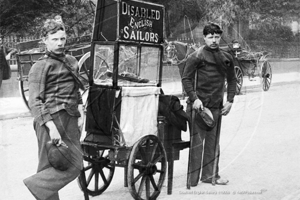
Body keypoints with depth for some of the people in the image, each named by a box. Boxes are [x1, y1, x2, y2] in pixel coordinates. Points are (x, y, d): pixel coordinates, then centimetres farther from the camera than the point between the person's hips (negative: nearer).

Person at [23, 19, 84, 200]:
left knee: (75, 163, 4)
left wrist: (81, 114, 12)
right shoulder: (41, 67, -4)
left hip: (71, 119, 7)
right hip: (52, 119, -7)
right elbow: (35, 101, -11)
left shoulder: (72, 62, 18)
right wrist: (52, 127, -21)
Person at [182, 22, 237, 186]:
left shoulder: (226, 58, 10)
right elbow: (186, 78, -6)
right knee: (197, 142, -2)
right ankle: (193, 178, 5)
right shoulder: (196, 56, -6)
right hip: (198, 105, -5)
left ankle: (210, 175, 22)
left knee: (213, 142, 11)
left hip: (216, 106, 5)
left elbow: (232, 79, 20)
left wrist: (230, 101, 10)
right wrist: (194, 98, -15)